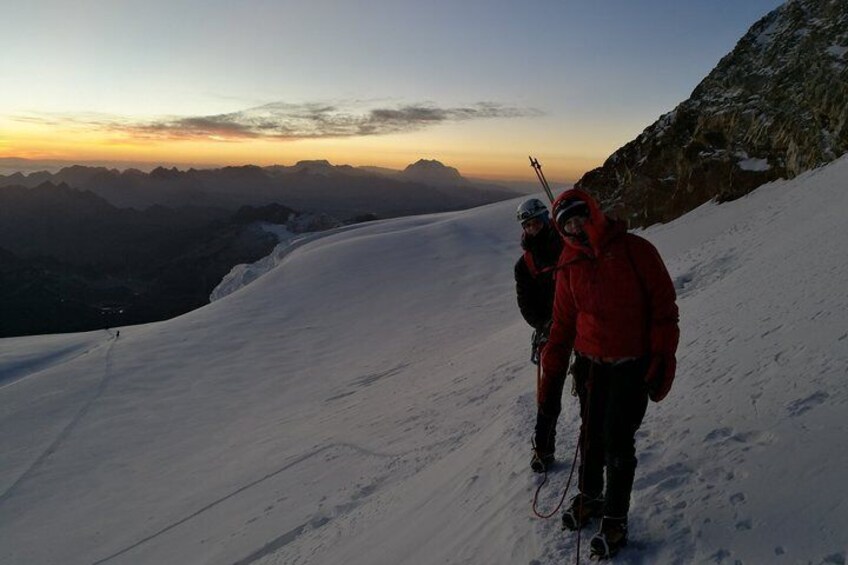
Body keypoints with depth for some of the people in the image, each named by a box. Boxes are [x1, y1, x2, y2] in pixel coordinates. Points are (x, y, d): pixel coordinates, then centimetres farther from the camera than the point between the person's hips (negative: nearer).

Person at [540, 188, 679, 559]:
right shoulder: (569, 267, 1)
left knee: (618, 443, 0)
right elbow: (562, 326, 6)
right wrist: (550, 382, 5)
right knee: (591, 436, 16)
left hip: (633, 366, -4)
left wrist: (662, 361, -15)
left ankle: (615, 520, 20)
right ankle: (590, 497, 40)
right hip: (590, 363, 4)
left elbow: (664, 306, -9)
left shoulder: (635, 250, -11)